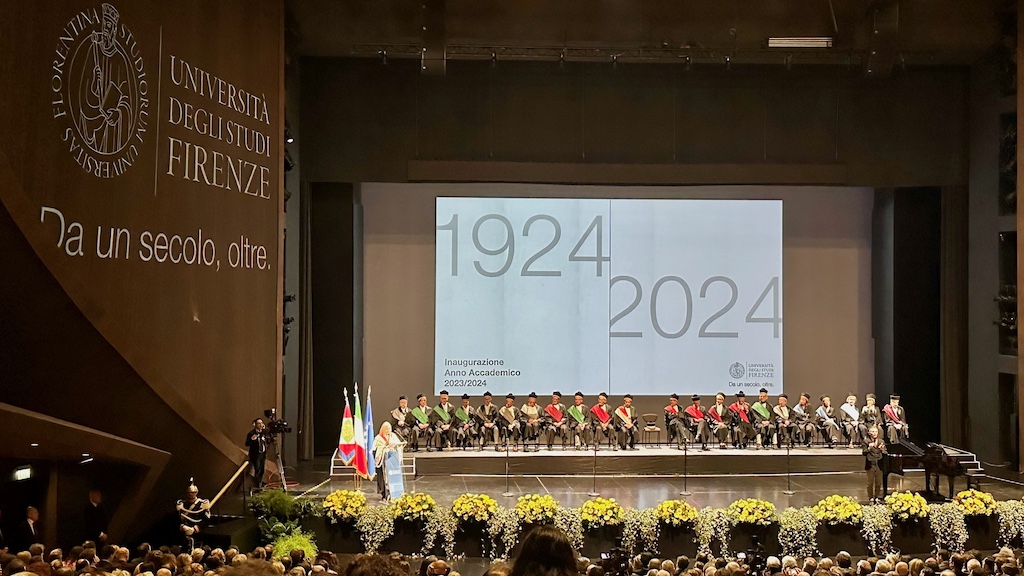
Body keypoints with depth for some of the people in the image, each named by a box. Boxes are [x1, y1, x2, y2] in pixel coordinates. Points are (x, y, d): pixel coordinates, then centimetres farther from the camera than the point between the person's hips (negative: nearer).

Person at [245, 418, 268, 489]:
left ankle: (260, 485, 20)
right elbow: (247, 444, -13)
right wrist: (252, 439, -34)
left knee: (262, 470, 9)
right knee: (257, 470, -11)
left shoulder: (264, 432, 4)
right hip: (256, 455, -6)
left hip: (263, 454, 6)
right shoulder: (251, 433, -12)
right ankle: (255, 486, -3)